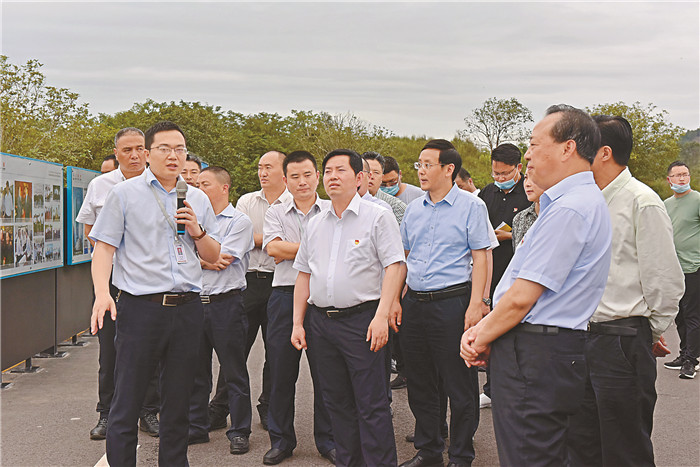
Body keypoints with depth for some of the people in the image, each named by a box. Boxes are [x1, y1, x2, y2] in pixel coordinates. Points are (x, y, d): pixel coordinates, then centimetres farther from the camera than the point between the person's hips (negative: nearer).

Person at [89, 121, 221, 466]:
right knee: (127, 401, -1)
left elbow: (213, 256, 17)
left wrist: (197, 231, -3)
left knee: (178, 401, 11)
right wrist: (102, 292, -16)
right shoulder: (124, 194, 2)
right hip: (140, 307, -3)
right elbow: (104, 247, -2)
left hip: (188, 308, 4)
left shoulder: (198, 200, 14)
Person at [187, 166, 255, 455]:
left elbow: (222, 259, -13)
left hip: (226, 303, -5)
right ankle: (196, 427, 24)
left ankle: (239, 431, 12)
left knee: (234, 372, 2)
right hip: (195, 302, 6)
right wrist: (207, 261, -9)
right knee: (195, 369, 12)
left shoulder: (239, 221, -2)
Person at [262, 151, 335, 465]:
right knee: (281, 372, 7)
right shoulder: (276, 213, 13)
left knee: (325, 372, 2)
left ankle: (328, 440, 16)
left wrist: (289, 250, -12)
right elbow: (273, 248, -4)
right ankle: (281, 440, 20)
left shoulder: (333, 212, 7)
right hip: (285, 295, 2)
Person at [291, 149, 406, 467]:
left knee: (371, 404, -3)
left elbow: (395, 266, -10)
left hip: (362, 320, -6)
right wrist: (298, 322, 12)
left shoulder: (377, 217, -3)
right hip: (321, 320, 6)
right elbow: (304, 274, 18)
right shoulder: (315, 224, 14)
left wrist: (382, 315, -19)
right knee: (336, 402, 13)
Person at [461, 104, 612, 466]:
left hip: (535, 359, -11)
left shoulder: (569, 209, -20)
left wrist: (481, 340, -4)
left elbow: (521, 299, -20)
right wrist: (484, 327, 6)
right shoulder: (578, 200, 16)